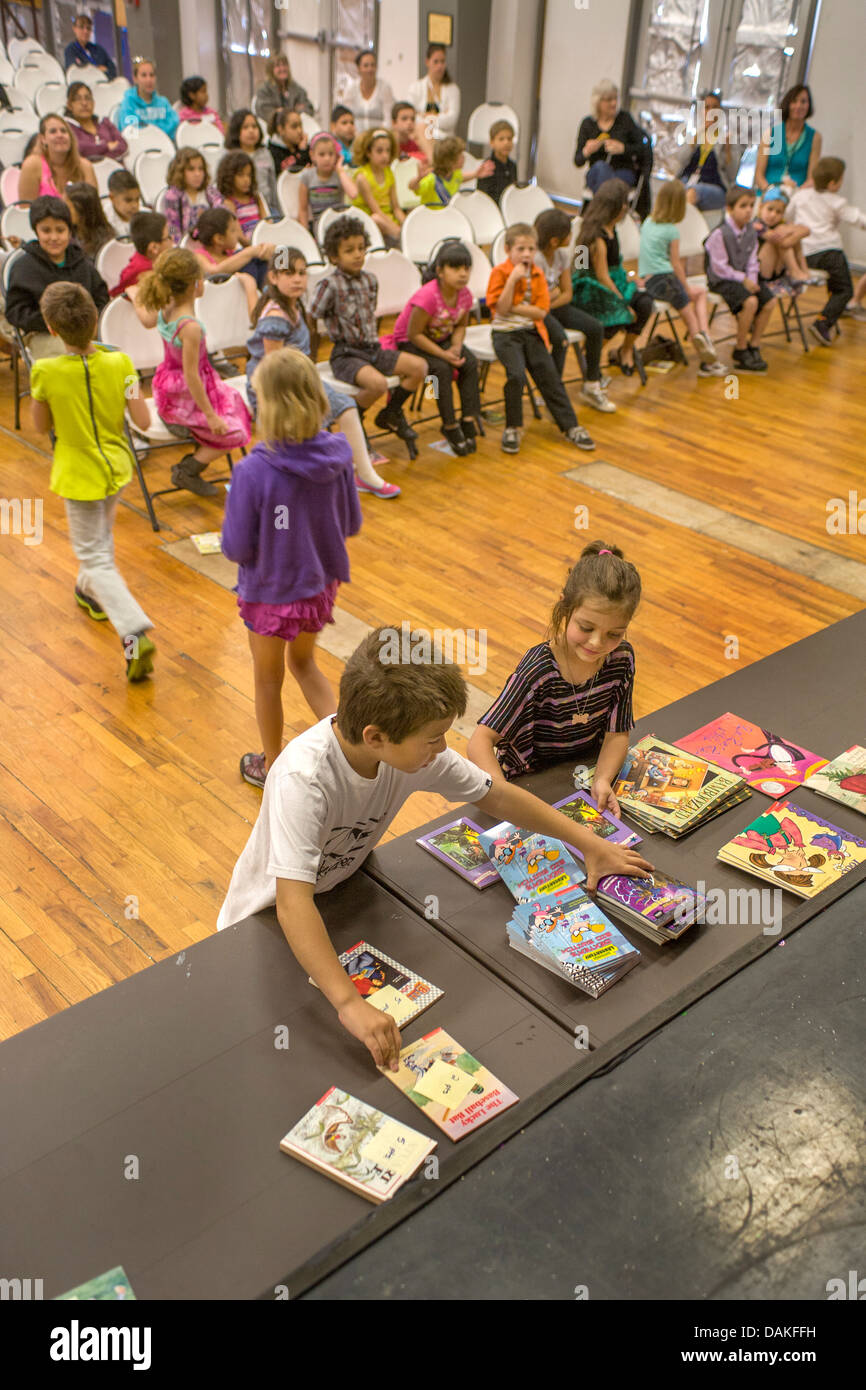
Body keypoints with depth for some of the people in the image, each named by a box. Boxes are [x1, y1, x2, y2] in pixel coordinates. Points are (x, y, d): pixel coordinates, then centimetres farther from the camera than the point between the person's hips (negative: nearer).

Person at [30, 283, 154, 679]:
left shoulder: (45, 372, -20)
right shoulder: (119, 363, -14)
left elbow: (42, 427, -5)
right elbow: (143, 421, -11)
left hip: (79, 475, -4)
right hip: (116, 466, 4)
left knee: (96, 558, 3)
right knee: (101, 537, 31)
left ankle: (134, 632, -13)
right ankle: (91, 593, 55)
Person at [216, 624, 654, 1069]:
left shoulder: (413, 747, -20)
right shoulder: (303, 780, -40)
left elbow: (495, 796, -6)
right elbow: (293, 905, -47)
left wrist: (588, 842, -6)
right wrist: (350, 1004, -54)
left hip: (341, 889, 6)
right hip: (270, 919, -5)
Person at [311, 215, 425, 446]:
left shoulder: (370, 280, 8)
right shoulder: (330, 285, -12)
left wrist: (373, 343, 15)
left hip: (372, 349, 7)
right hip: (345, 354, -7)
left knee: (419, 366, -5)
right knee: (378, 383, -33)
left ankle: (391, 413, 14)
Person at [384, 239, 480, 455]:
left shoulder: (465, 294, -12)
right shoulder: (427, 296, -32)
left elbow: (461, 325, 4)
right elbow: (414, 334, -28)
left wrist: (456, 347, -16)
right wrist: (443, 354, -29)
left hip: (441, 338, 6)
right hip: (408, 342, -6)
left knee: (470, 362, -15)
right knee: (442, 369, -27)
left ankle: (468, 420, -8)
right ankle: (450, 426, -14)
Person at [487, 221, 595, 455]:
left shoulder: (537, 274, 6)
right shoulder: (500, 272, -5)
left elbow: (541, 312, -3)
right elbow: (501, 308, -15)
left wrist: (514, 308, -12)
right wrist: (513, 279, -21)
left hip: (532, 332, 4)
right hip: (506, 333, -4)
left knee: (549, 376, -3)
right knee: (516, 374, -24)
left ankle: (570, 426, 4)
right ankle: (512, 428, -8)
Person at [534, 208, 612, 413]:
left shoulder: (562, 255, 1)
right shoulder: (535, 259, -22)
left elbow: (567, 294, 3)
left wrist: (548, 304, -14)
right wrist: (555, 291, -6)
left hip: (553, 306, 8)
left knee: (595, 328, -5)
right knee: (560, 340, -33)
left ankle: (592, 385, 8)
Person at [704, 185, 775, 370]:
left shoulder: (751, 231, 5)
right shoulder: (720, 234, -18)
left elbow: (751, 262, 9)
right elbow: (720, 267, -18)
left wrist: (752, 281, -8)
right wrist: (743, 280, -17)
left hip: (743, 276, 8)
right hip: (721, 280, -8)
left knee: (768, 302, -8)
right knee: (750, 301, -28)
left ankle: (754, 346, 8)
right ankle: (740, 350, -11)